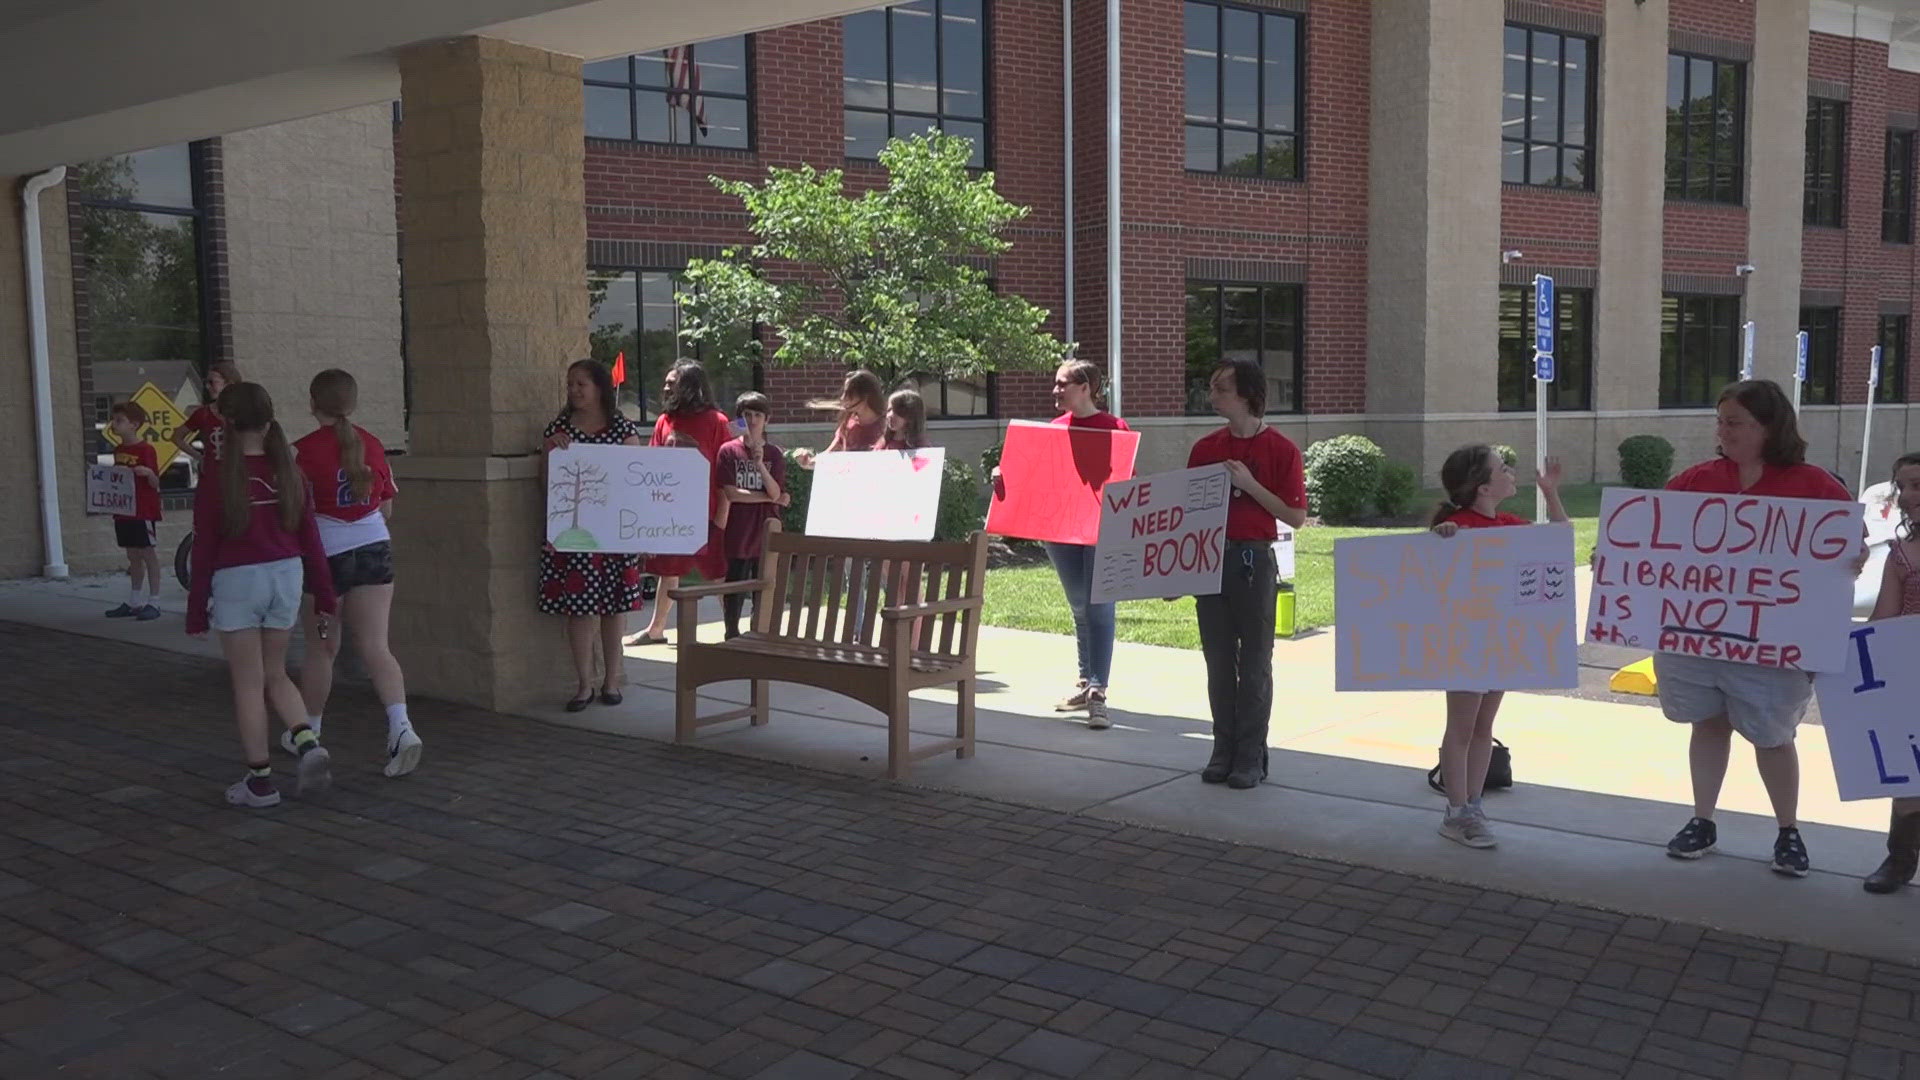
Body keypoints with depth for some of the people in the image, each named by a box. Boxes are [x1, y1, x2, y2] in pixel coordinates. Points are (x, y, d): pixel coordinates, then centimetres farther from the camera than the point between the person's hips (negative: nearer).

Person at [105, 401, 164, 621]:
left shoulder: (146, 450, -10)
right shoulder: (118, 451, 12)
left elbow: (155, 484, -11)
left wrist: (148, 473, -31)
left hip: (144, 512, -8)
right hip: (123, 511, 8)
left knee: (148, 554, -3)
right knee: (133, 556, 13)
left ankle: (153, 602, 0)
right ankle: (134, 602, 19)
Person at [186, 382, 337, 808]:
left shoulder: (217, 481, -10)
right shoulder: (288, 473, 0)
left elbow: (204, 549, -7)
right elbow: (310, 538, 2)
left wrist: (196, 611, 1)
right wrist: (324, 598, 9)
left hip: (236, 581, -4)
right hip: (286, 576, 4)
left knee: (249, 683, 6)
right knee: (275, 675, 18)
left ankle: (260, 780, 12)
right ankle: (309, 743, -4)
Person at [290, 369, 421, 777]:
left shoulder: (303, 451, -10)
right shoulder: (372, 445, 3)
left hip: (324, 555, -3)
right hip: (374, 549, 3)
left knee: (321, 649, 13)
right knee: (376, 647, 1)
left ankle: (308, 732, 30)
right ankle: (401, 726, -17)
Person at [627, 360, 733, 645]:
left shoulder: (716, 422, -7)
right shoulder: (664, 421, 7)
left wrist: (723, 513, -10)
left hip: (705, 513, -5)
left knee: (718, 574, 0)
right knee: (668, 573, 17)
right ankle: (656, 630, 29)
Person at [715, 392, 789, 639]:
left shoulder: (774, 454, 5)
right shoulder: (728, 451, -1)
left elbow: (776, 493, -5)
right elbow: (730, 493, -9)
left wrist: (760, 465, -19)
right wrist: (767, 497, -4)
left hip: (766, 533, 2)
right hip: (737, 535, -2)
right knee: (734, 590, 5)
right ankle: (732, 635, 18)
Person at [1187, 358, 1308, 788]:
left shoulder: (1281, 450, -4)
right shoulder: (1204, 449, 9)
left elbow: (1296, 516, -7)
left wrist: (1249, 485, -16)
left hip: (1254, 560, -4)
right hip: (1209, 558, 4)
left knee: (1254, 661, 3)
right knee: (1218, 660, 8)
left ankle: (1251, 756, 11)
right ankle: (1223, 750, 18)